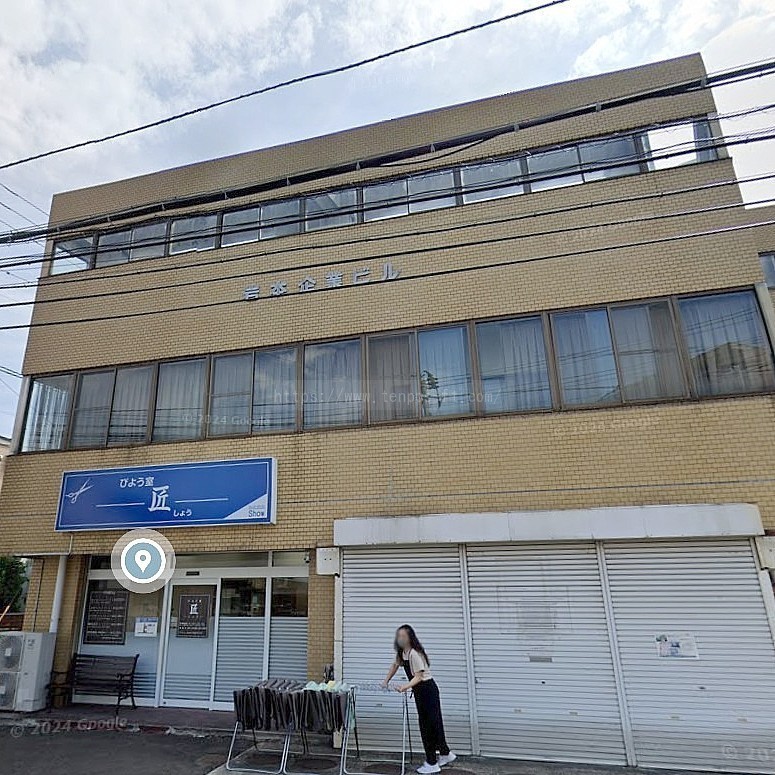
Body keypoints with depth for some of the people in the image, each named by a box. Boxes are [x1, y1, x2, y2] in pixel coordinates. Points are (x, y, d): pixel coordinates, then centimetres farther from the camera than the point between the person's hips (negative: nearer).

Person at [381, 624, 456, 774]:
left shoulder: (414, 653, -26)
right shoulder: (401, 652, 1)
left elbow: (418, 676, -28)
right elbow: (395, 665, 16)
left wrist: (406, 686, -40)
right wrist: (386, 681, 11)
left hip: (427, 690, -9)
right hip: (419, 691, 9)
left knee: (428, 724, -2)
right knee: (433, 723, 16)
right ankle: (445, 754, 30)